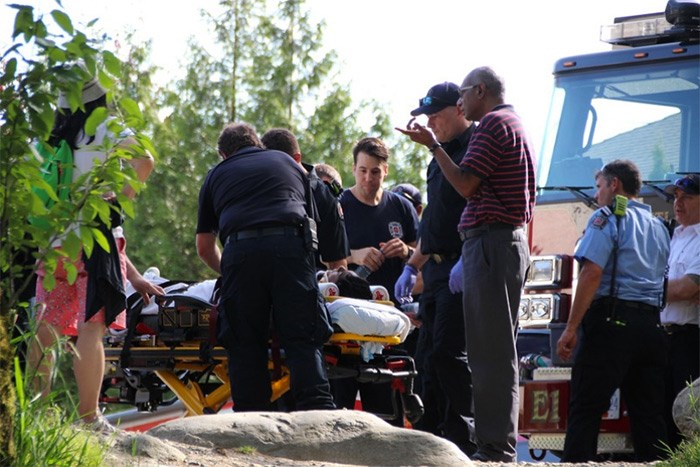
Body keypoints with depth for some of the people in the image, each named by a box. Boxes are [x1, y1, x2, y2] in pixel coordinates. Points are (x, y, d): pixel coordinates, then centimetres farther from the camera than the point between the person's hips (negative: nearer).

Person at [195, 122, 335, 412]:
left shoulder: (216, 176, 29)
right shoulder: (287, 162, 32)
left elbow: (204, 248, 30)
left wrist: (228, 273, 47)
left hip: (240, 250, 0)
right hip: (291, 244, 0)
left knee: (245, 344, 4)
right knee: (303, 339, -3)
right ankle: (318, 410, -17)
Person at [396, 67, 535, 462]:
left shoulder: (493, 124, -10)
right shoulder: (518, 126, 22)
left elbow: (466, 185, -16)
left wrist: (433, 146, -6)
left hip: (490, 241, -11)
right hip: (515, 242, 11)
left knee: (490, 351, -11)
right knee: (502, 350, 11)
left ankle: (495, 447, -13)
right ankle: (502, 444, 13)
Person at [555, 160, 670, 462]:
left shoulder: (607, 217, 0)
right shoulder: (659, 228, 22)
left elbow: (592, 271, -12)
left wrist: (571, 328, -14)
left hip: (611, 322, -7)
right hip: (651, 326, 7)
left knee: (586, 408, -8)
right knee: (649, 413, 5)